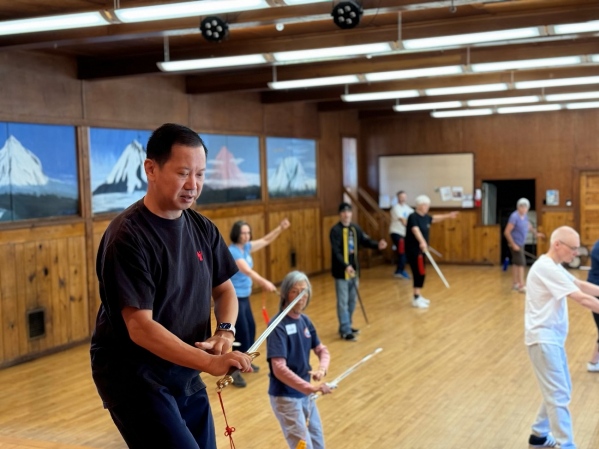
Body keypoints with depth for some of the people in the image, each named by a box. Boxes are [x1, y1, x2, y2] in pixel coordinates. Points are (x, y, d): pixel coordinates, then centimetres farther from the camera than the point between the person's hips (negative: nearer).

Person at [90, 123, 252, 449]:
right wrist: (210, 363, -34)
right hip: (132, 374, -7)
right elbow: (140, 327, -25)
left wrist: (225, 331, -11)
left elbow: (224, 289, 10)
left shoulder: (202, 228, 1)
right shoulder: (127, 237, -21)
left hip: (184, 371, 7)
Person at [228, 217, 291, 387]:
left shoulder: (246, 247, 4)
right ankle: (234, 371, -6)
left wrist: (280, 228, 4)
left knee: (251, 328, 20)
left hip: (244, 296, 10)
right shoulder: (232, 251, -22)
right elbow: (247, 271, -36)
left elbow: (266, 240, 15)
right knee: (242, 333, -11)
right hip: (234, 298, -10)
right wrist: (264, 282, -48)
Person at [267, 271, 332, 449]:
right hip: (285, 397, -8)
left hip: (305, 393, 8)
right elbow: (279, 369, -28)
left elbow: (322, 350, 10)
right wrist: (312, 388, -31)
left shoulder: (305, 320, 2)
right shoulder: (278, 326, -22)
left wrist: (322, 369, -12)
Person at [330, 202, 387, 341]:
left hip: (354, 269, 7)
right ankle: (345, 331, 0)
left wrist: (377, 244, -14)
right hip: (342, 271, -7)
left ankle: (346, 326, 29)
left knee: (352, 300, 16)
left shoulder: (355, 228, 7)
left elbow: (365, 240, 6)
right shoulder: (335, 230, -15)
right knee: (343, 302, -4)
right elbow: (336, 252, -23)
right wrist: (345, 266, -35)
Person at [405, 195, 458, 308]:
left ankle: (418, 296, 24)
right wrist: (422, 242, -53)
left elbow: (435, 218, 30)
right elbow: (415, 230, -37)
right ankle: (416, 299, -7)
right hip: (413, 249, -9)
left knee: (420, 273, 13)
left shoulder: (425, 217, 8)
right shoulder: (413, 217, -19)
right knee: (419, 272, -11)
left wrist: (448, 216, 33)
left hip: (420, 249, 9)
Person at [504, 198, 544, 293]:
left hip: (521, 243, 9)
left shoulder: (524, 215, 2)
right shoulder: (514, 217, -23)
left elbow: (528, 225, 25)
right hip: (516, 244, -9)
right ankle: (522, 286, -12)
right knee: (521, 263, -12)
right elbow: (507, 232, -23)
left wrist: (536, 233, 30)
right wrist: (513, 244, -23)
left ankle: (516, 284, 24)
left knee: (516, 263, 15)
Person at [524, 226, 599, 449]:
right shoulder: (546, 268, -20)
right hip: (544, 338, -10)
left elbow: (581, 284, 16)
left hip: (553, 337, 10)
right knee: (559, 395, -9)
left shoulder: (554, 267, 13)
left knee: (560, 391, 17)